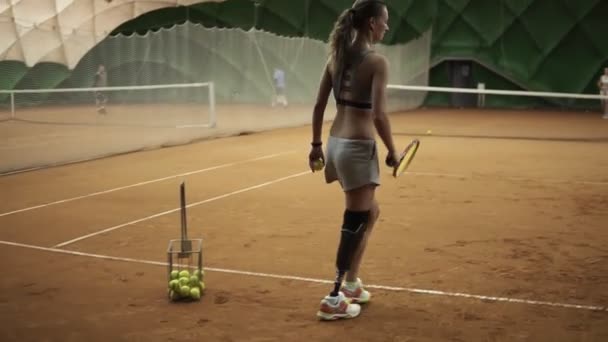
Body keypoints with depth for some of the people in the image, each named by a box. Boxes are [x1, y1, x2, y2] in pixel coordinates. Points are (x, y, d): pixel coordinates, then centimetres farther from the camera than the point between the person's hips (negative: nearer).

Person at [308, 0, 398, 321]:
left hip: (337, 142, 8)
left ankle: (350, 282, 30)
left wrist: (316, 144, 17)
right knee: (355, 222, 2)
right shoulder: (376, 61, -14)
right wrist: (392, 151, -7)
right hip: (358, 147, -8)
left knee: (369, 212, 24)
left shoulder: (336, 57, 8)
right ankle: (334, 299, 8)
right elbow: (378, 115, -19)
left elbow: (318, 106, 9)